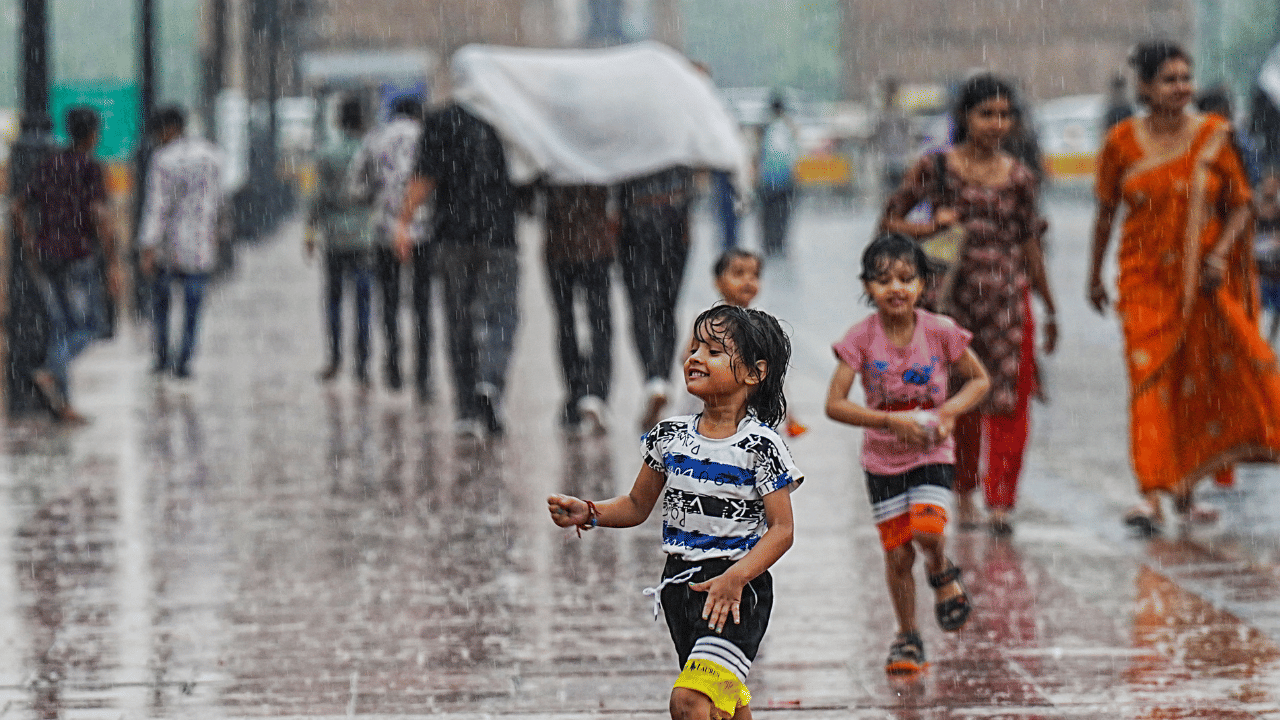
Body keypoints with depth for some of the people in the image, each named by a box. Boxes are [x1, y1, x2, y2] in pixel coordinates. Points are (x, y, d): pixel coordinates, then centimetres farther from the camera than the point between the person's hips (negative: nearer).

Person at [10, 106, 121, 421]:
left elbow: (18, 208, 14)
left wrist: (30, 252, 20)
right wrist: (113, 264, -19)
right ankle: (50, 372, -19)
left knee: (62, 327, 11)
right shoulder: (91, 168, -11)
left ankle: (62, 403, 5)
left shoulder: (49, 165, 11)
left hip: (45, 256, 7)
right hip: (78, 257, -7)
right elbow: (100, 218, -21)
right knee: (91, 325, 4)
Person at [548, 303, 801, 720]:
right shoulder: (671, 436, 5)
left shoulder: (759, 446, -12)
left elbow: (782, 528, -12)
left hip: (737, 590, -7)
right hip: (681, 582, 7)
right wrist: (587, 513, -4)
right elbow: (637, 506, 15)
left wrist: (736, 578, -25)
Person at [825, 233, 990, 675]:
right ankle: (908, 638, 24)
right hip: (882, 458, 1)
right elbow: (834, 405, -14)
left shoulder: (940, 332, -11)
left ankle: (943, 575, 12)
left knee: (926, 530, -23)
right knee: (897, 553, 4)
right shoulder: (861, 339, -12)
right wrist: (890, 421, -24)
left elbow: (980, 380, 3)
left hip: (932, 453, -1)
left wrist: (950, 412, -15)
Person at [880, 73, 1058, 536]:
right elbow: (889, 221, 5)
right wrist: (930, 228, -14)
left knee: (1009, 401, -5)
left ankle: (1000, 502, 0)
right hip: (954, 294, -1)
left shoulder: (1019, 177, 6)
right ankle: (963, 494, 20)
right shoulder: (937, 167, 0)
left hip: (1009, 296, 1)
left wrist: (1050, 310, 16)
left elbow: (1030, 246, 13)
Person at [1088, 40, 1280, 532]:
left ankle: (1185, 490, 22)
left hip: (1204, 282, 1)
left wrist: (1220, 254, -15)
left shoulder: (1214, 138, -1)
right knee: (1150, 380, -11)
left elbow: (1240, 206, 2)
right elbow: (1106, 212, 10)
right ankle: (1153, 495, -17)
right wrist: (1095, 276, 16)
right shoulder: (1123, 141, 0)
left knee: (1198, 382, 4)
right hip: (1145, 279, -1)